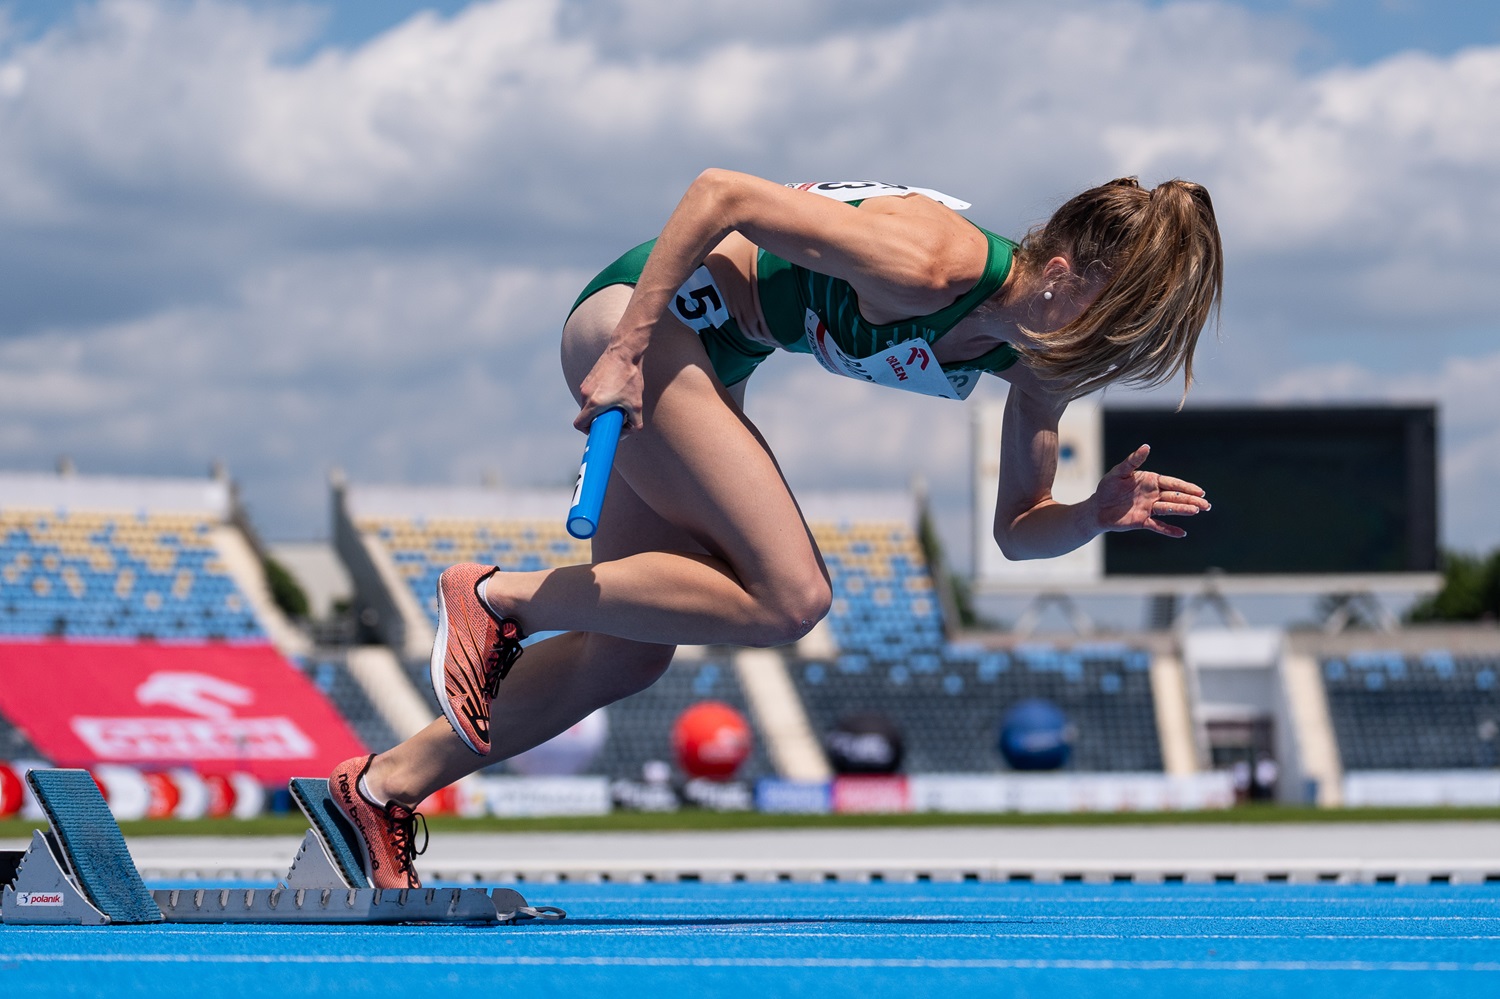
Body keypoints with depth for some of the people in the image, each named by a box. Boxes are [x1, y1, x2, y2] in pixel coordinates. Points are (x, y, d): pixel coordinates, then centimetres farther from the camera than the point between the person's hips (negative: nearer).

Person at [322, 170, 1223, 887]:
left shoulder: (1038, 365, -5)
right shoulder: (931, 265, -31)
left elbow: (1017, 531, 5)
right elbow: (719, 193, -28)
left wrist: (1099, 515, -16)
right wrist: (627, 350, -28)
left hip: (705, 358, 9)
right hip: (639, 316, -9)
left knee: (631, 652, 10)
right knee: (788, 599, -18)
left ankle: (384, 790, 21)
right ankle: (495, 597, -6)